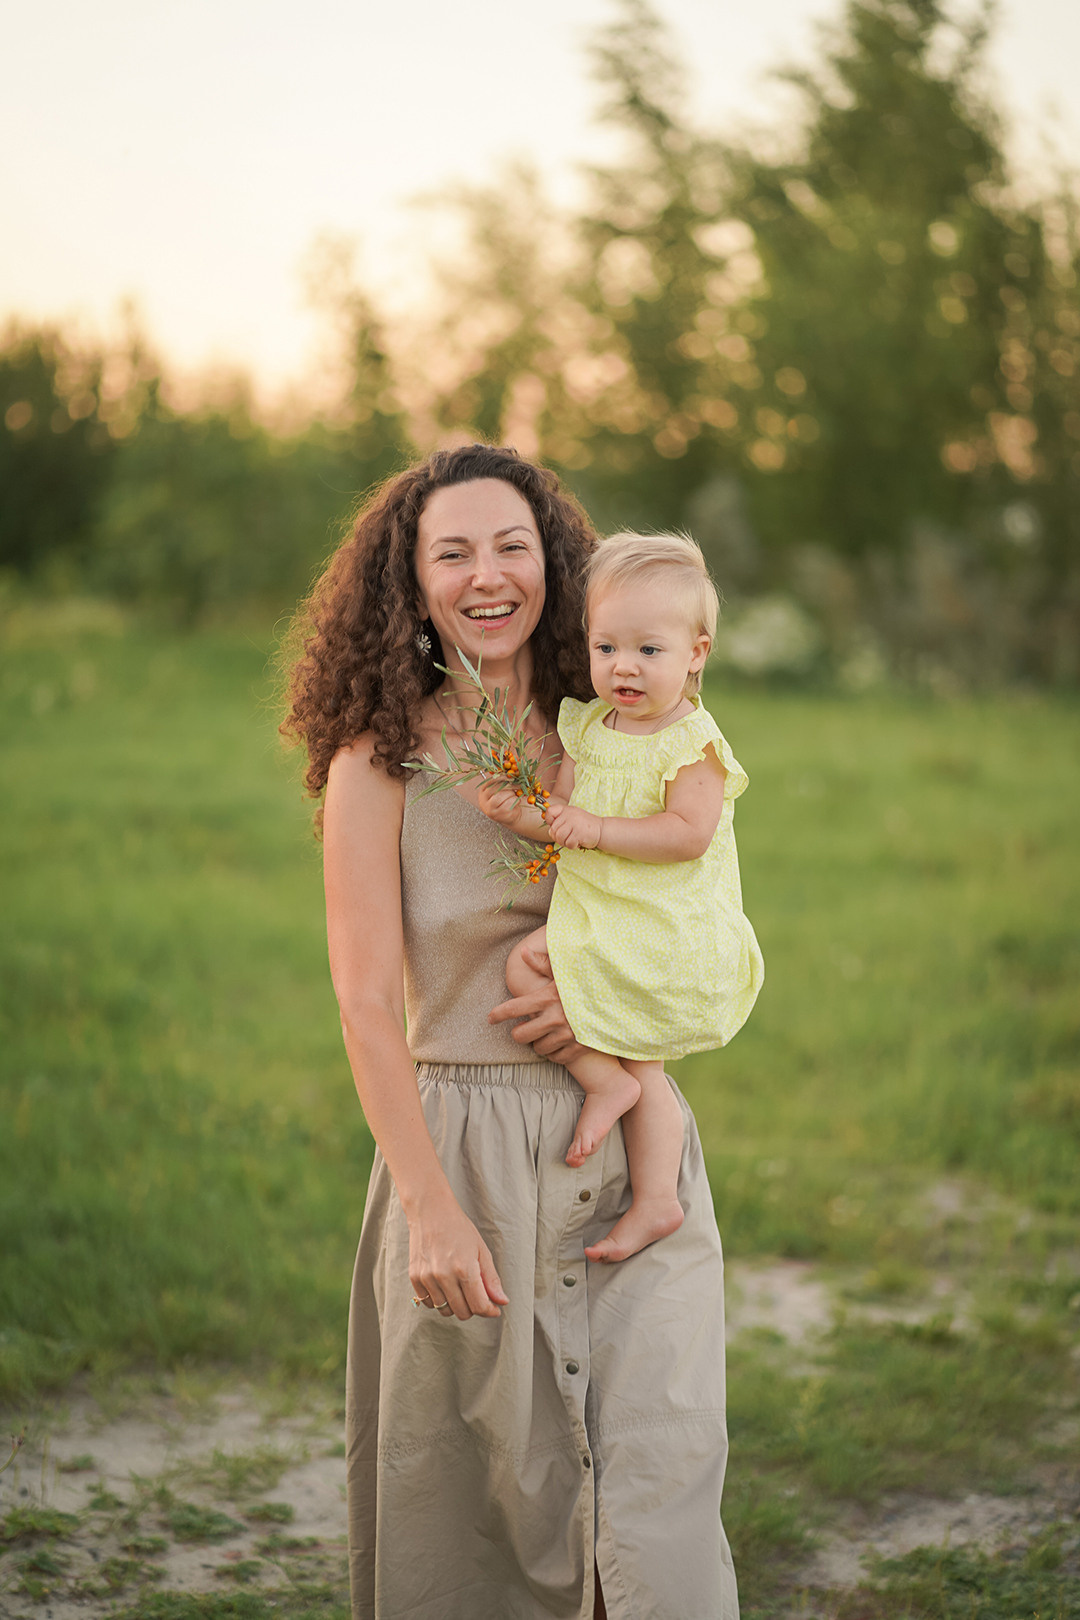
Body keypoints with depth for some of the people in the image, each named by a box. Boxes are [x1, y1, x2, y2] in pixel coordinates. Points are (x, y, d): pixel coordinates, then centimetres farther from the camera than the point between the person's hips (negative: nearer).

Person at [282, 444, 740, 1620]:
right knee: (476, 1493, 8)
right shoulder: (379, 760, -5)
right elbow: (365, 1002, -8)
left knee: (659, 1484, -2)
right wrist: (430, 1208, -13)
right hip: (467, 1146, -2)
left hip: (634, 1148, 3)